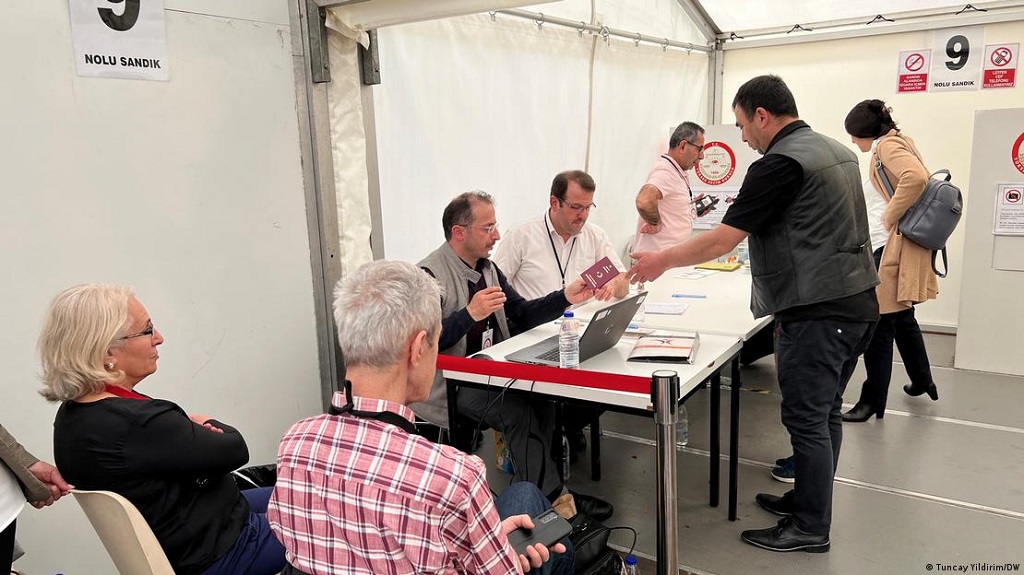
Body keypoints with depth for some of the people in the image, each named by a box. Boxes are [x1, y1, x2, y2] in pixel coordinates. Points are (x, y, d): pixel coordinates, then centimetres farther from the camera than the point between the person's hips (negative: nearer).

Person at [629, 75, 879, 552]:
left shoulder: (778, 165, -15)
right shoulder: (837, 150, 14)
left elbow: (724, 239, -16)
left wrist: (663, 261, -5)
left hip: (818, 312, -10)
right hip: (858, 302, 10)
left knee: (806, 419, 0)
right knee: (826, 411, 18)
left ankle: (810, 528, 11)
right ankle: (809, 499, 31)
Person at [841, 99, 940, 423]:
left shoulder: (887, 146, -11)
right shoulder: (899, 143, 18)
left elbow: (916, 178, -29)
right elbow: (920, 179, 25)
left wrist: (889, 218, -20)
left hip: (893, 244, -11)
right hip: (898, 243, 11)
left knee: (880, 322, -7)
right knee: (902, 317, 21)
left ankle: (873, 400, -1)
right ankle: (922, 381, 37)